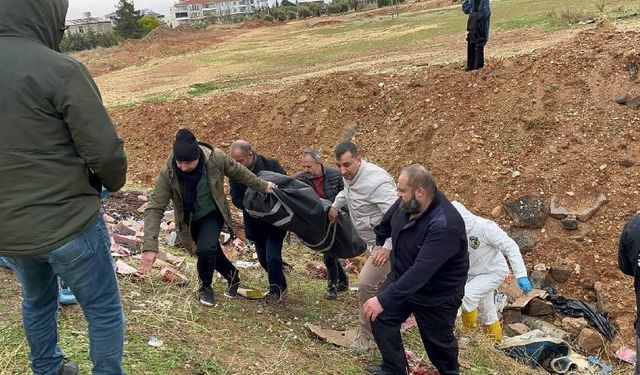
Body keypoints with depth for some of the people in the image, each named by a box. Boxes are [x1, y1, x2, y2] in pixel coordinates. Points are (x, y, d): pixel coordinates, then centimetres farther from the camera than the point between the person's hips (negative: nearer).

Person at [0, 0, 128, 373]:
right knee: (104, 309, 12)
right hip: (66, 223, -7)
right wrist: (113, 182, 1)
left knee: (37, 301, 28)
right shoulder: (60, 70, -19)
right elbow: (105, 150, -20)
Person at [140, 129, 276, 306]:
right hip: (191, 219, 2)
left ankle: (206, 287, 6)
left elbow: (238, 171, -7)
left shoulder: (215, 158, -28)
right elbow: (155, 209, -29)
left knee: (205, 249, -23)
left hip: (213, 213, -2)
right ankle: (232, 276, 45)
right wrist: (150, 246, -37)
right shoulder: (167, 173, -29)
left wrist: (262, 186, 5)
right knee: (212, 251, 15)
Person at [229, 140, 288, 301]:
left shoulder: (271, 165, -18)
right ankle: (280, 285, 38)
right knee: (263, 259, 14)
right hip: (255, 223, 4)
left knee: (273, 258, -12)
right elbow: (236, 199, -7)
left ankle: (276, 289, 9)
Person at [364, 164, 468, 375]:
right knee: (381, 318, 5)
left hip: (437, 296, -7)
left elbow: (421, 271, -42)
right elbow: (387, 222, 11)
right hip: (403, 281, 7)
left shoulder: (444, 225, -38)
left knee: (438, 341, 13)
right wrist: (379, 242, 26)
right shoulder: (406, 204, -13)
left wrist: (384, 299, -42)